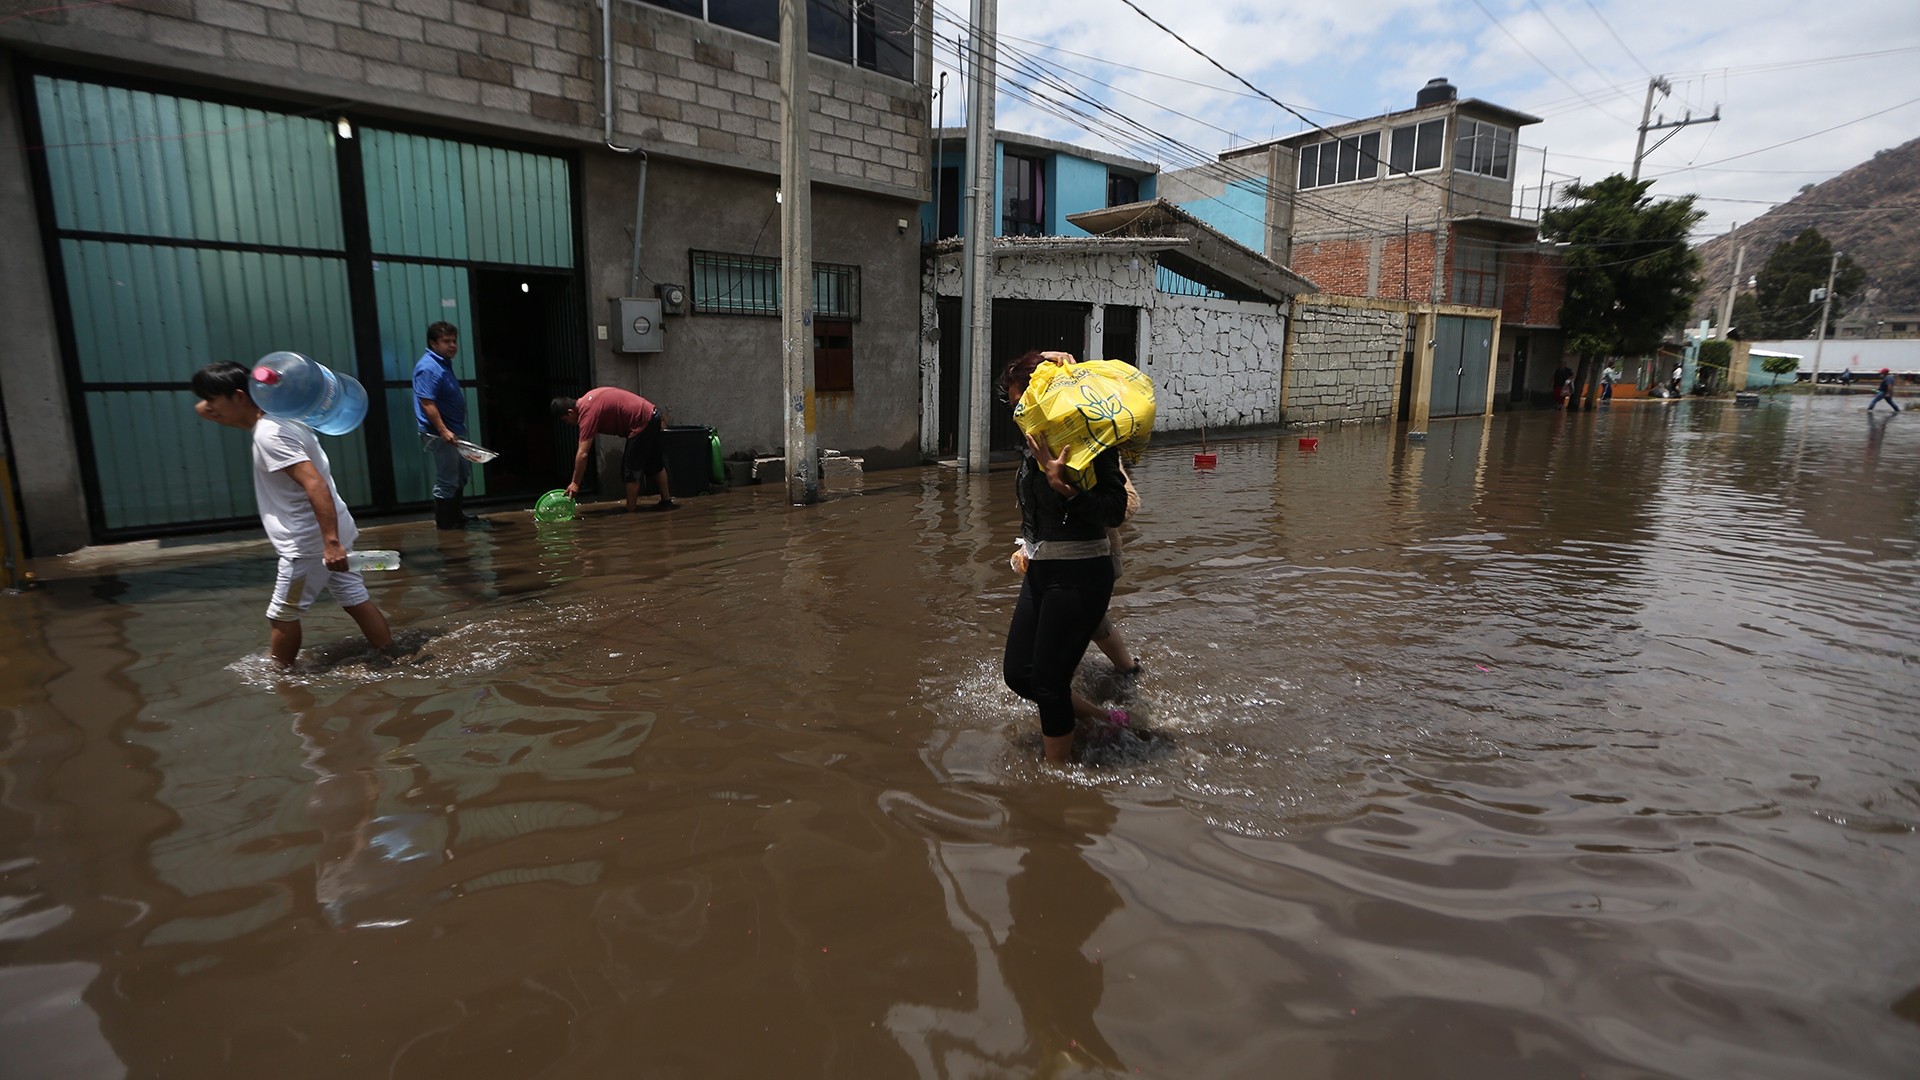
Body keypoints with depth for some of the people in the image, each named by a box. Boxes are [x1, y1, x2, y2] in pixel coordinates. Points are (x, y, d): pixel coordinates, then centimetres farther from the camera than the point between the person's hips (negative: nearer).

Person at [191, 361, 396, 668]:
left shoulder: (269, 434, -19)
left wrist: (330, 543, -35)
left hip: (310, 542, -9)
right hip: (329, 535, 9)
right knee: (355, 600, 11)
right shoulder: (278, 419, 10)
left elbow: (316, 485, -29)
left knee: (282, 614, 5)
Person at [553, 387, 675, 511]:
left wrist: (575, 483, -15)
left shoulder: (588, 413, -16)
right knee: (655, 465, 18)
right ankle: (667, 501, 27)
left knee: (631, 470, -3)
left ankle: (631, 511, 2)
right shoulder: (587, 399, 11)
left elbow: (582, 454, -19)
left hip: (642, 423, -10)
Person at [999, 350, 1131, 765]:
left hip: (1079, 574, -9)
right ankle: (1103, 720, 30)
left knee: (1048, 681, 0)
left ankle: (1058, 772, 20)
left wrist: (1062, 485, -31)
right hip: (1041, 571, 9)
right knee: (1017, 673, 13)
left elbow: (1115, 512, -21)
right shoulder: (1038, 440, 9)